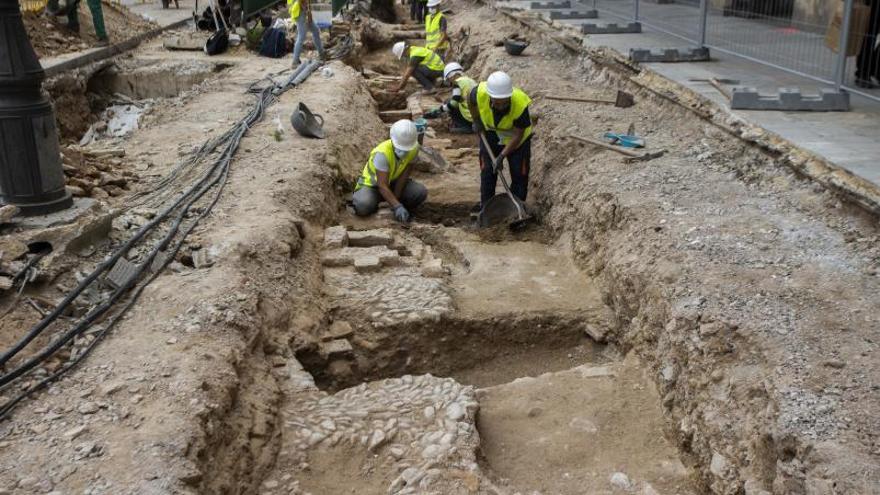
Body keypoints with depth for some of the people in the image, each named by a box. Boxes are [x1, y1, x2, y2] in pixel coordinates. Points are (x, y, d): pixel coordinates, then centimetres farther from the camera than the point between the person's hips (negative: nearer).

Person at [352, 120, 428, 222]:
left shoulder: (414, 148, -20)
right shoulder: (382, 153, -34)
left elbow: (403, 176, -12)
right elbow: (382, 186, -36)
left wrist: (396, 198, -17)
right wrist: (397, 206, -46)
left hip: (394, 182, 4)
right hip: (372, 184, -4)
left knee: (421, 192, -22)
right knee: (363, 206, -34)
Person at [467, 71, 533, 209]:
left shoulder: (520, 104, -38)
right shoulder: (480, 93, -33)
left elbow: (518, 134, -25)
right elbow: (470, 101, -5)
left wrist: (502, 156, -25)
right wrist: (476, 121, 0)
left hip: (517, 138, -2)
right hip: (490, 135, 2)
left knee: (520, 174, 1)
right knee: (487, 172, 4)